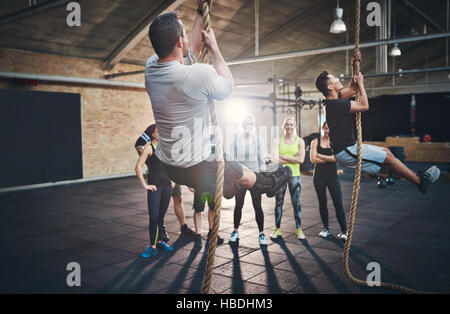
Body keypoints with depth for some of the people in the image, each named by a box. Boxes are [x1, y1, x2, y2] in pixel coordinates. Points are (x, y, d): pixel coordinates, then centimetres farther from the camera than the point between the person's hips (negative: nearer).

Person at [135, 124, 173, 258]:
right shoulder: (149, 147, -8)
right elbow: (138, 167, -13)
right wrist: (145, 185, -13)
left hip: (167, 185, 5)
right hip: (155, 186, -5)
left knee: (161, 215, 13)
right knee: (153, 217, -6)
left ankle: (159, 241, 25)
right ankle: (152, 247, 3)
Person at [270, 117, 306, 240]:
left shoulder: (300, 141, 3)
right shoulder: (278, 141, 3)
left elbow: (301, 159, -11)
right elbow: (275, 159, -11)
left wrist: (283, 157, -11)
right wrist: (293, 159, -15)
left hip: (294, 175, 0)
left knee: (296, 203, 2)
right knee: (278, 202, 6)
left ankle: (299, 229, 15)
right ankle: (277, 229, 17)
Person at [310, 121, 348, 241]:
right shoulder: (315, 142, 4)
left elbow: (336, 157, -13)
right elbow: (313, 159, -8)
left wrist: (320, 156, -10)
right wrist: (329, 159, -10)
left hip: (332, 175, -1)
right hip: (319, 175, 1)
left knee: (338, 203, -4)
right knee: (322, 203, 9)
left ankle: (344, 231, 1)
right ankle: (326, 228, 22)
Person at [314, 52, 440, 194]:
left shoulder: (334, 100, 8)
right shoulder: (335, 104, -23)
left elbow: (352, 89, 23)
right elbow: (364, 106, -19)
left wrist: (355, 66, 15)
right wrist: (360, 83, -7)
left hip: (349, 147, 10)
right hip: (346, 152, -10)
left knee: (386, 152, 15)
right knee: (388, 157, -5)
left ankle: (414, 176, 26)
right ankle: (421, 181, 9)